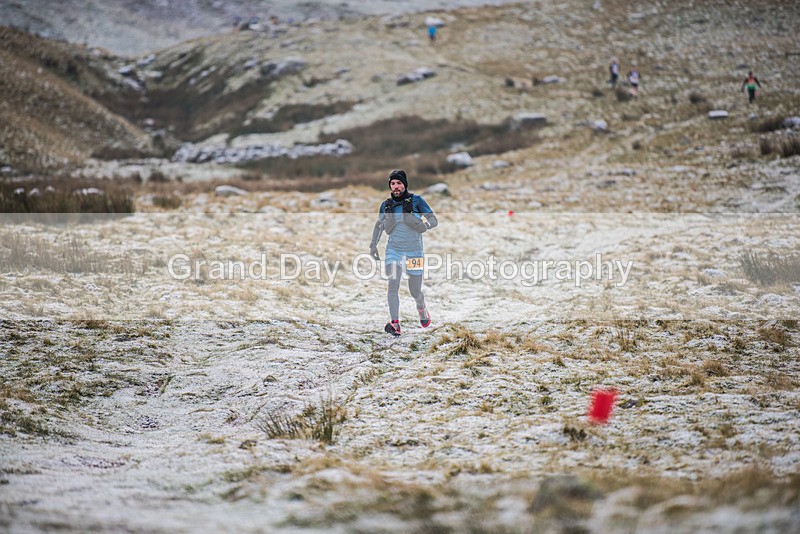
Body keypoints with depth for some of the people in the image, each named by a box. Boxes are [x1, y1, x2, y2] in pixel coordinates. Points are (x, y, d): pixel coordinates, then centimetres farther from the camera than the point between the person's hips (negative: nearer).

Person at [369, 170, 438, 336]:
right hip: (393, 250, 1)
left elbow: (434, 220, -5)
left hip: (414, 252, -1)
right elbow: (379, 225, 18)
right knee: (393, 285, -18)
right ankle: (395, 324, -23)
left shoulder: (416, 200, -5)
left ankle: (422, 308, 42)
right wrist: (373, 245, 10)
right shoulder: (386, 205, 4)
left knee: (415, 291, 7)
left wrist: (425, 225, -26)